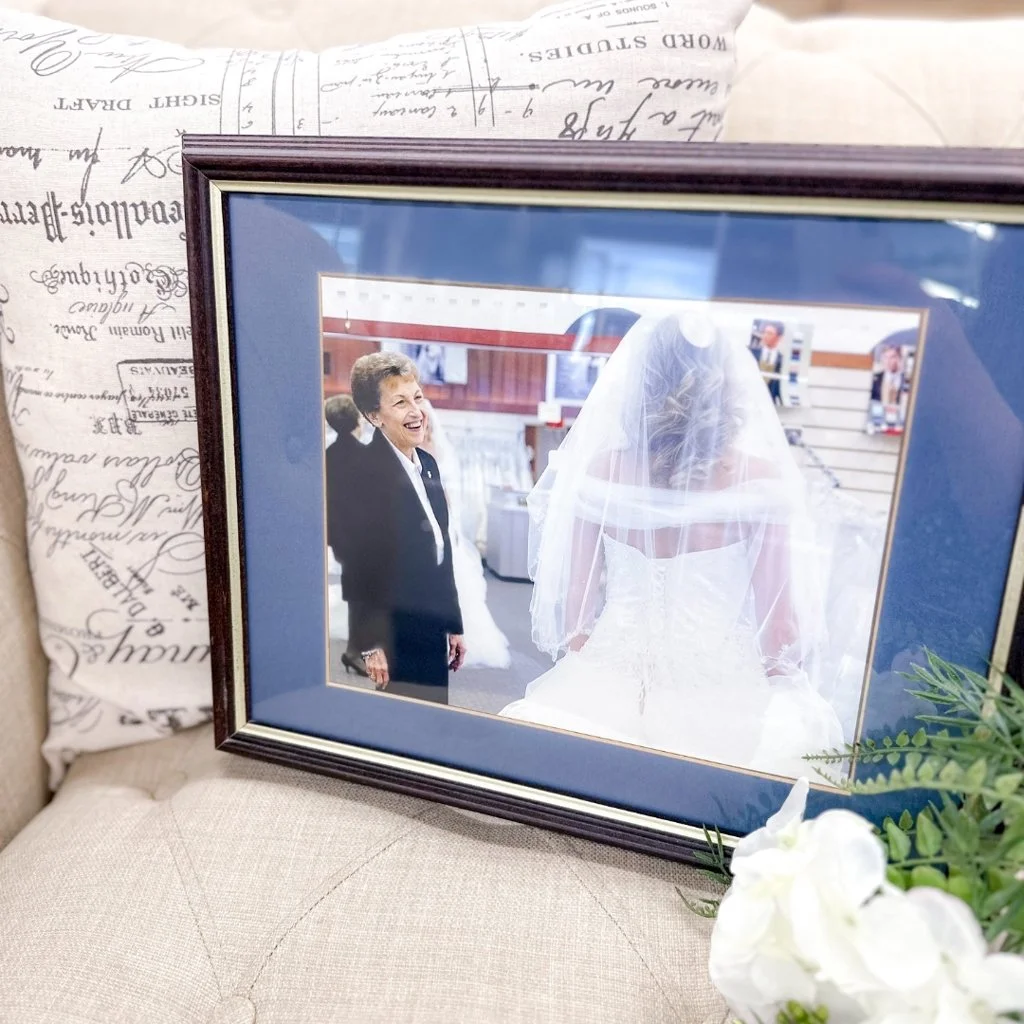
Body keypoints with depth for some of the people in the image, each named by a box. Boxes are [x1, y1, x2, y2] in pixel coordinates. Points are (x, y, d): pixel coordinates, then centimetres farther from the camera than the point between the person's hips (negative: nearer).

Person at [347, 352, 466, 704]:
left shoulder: (428, 464, 9)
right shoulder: (363, 472, -17)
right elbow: (356, 566, -17)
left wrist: (454, 625, 16)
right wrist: (370, 645, -16)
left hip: (432, 632, 8)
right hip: (394, 641, -8)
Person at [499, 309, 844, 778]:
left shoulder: (596, 471, -6)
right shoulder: (761, 478, -10)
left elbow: (576, 598, 3)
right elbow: (777, 617, -4)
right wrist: (784, 683, 15)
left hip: (613, 665, 2)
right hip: (718, 678, -1)